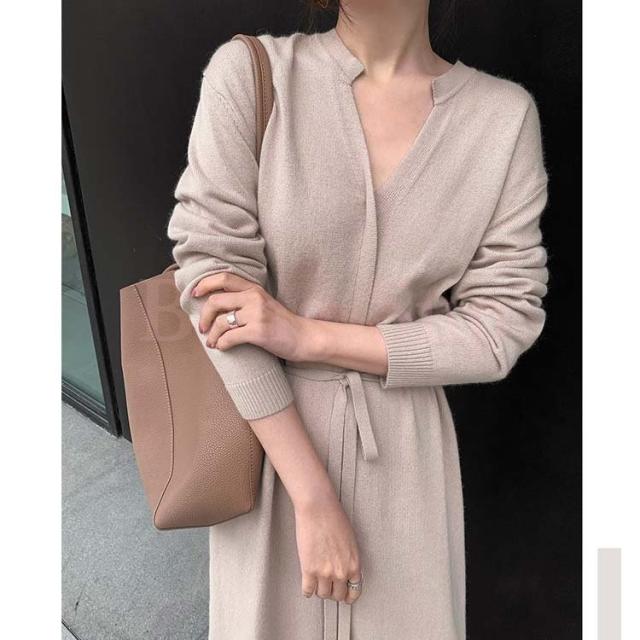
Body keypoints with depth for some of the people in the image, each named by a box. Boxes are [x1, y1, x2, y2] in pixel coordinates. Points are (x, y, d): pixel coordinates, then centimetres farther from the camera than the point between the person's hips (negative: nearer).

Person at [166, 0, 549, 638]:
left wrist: (308, 336, -18)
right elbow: (212, 279, -15)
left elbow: (504, 322, -7)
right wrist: (314, 498, -16)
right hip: (268, 438, 0)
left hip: (405, 450, 2)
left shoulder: (504, 113, -6)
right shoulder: (248, 72, -10)